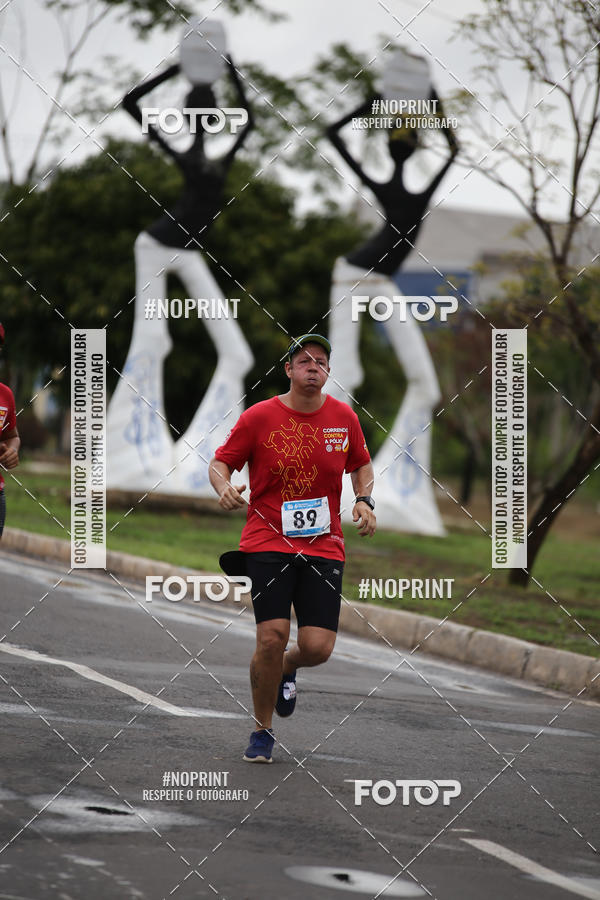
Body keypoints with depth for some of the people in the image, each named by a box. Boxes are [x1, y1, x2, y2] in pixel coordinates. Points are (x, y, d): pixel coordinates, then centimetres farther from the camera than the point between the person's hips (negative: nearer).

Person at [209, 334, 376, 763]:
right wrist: (225, 487, -17)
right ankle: (262, 732, 8)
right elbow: (221, 461, 5)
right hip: (267, 543, -2)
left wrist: (365, 501, 2)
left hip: (324, 546, 2)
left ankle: (286, 670, 31)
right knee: (272, 637, -14)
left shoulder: (344, 417, 5)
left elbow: (362, 465, 20)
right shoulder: (259, 417, -4)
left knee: (318, 647, -8)